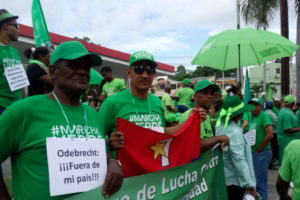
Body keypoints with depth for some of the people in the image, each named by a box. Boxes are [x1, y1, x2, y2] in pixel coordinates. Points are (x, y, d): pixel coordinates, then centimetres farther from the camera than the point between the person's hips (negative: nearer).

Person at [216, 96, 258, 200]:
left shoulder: (221, 126, 0)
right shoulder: (234, 132, -24)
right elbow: (239, 161, -26)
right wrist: (250, 186, -23)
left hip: (223, 178, 8)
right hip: (234, 181, -8)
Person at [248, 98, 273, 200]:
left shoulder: (264, 116, -12)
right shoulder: (254, 118, 13)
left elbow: (270, 135, -22)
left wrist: (258, 150, -15)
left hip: (261, 153, -9)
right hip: (253, 153, 9)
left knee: (260, 182, -1)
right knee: (254, 180, 19)